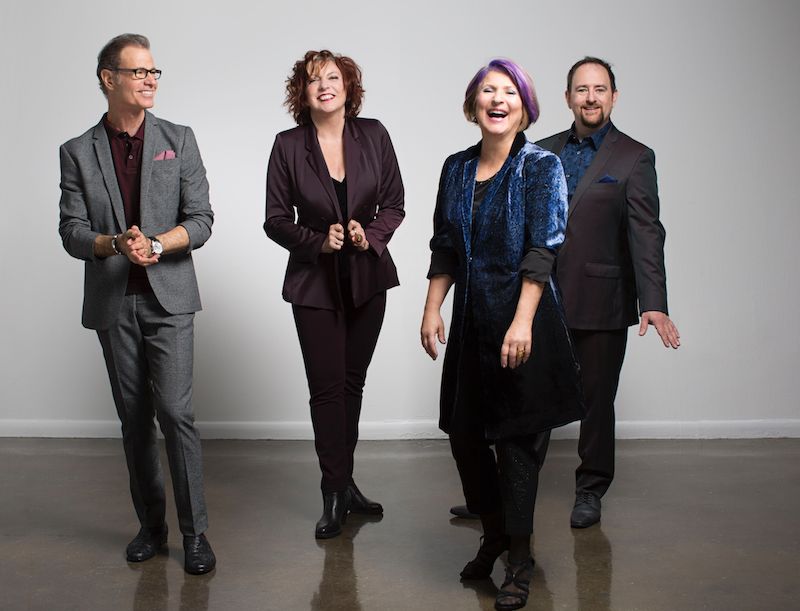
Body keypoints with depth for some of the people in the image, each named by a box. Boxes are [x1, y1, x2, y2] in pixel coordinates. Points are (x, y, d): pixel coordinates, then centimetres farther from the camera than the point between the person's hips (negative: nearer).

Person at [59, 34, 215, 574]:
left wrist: (157, 243, -18)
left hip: (168, 297, -1)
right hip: (112, 303, 2)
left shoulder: (178, 141, 5)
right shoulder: (78, 153, 6)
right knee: (134, 418, 9)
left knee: (175, 412, -9)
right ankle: (152, 525, 22)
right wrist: (116, 244, -19)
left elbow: (201, 220, -1)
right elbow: (72, 232, 0)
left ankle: (195, 532, 1)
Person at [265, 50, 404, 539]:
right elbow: (276, 219, -2)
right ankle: (336, 492, 9)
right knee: (327, 387, -3)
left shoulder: (373, 136, 1)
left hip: (368, 278, 2)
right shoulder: (288, 146, -4)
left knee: (353, 382, 11)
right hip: (315, 281, -2)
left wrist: (371, 235, -14)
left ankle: (344, 482, 25)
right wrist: (318, 241, -17)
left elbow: (394, 204, 5)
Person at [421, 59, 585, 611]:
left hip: (522, 320, -5)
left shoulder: (541, 166, -6)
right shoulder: (457, 168, 9)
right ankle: (494, 537, 32)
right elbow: (444, 249, 12)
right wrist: (432, 310, 3)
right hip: (471, 321, 5)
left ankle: (520, 560, 16)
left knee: (517, 439, 1)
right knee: (464, 435, 9)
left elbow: (542, 250, -14)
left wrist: (522, 323, -21)